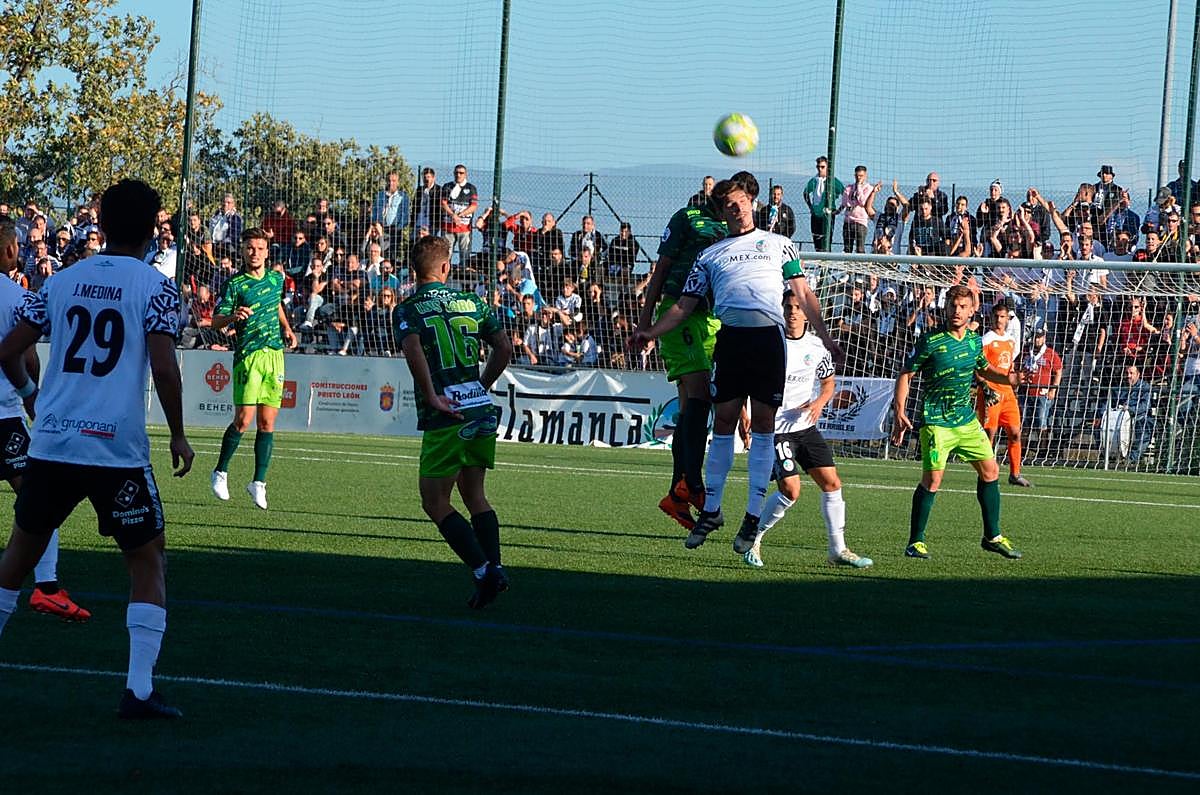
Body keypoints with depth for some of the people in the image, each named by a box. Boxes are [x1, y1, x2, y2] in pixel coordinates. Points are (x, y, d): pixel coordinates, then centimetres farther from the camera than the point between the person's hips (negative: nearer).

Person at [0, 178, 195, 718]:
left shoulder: (62, 282, 9)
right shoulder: (156, 288, -3)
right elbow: (164, 370, -13)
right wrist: (178, 435, 1)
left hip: (50, 445, 4)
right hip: (118, 451, -4)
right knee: (148, 563, 7)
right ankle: (139, 690, -3)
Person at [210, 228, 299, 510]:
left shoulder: (276, 278, 12)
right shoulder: (235, 285, -4)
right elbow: (215, 321, -8)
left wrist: (287, 328, 16)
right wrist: (233, 316, -28)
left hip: (275, 354, 5)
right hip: (248, 356, -5)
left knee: (267, 423, 2)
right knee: (243, 420, -11)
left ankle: (259, 482, 8)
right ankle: (220, 472, 8)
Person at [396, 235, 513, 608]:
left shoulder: (409, 309, -3)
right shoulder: (471, 303, 11)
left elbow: (413, 349, -23)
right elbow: (504, 347, 7)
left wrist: (432, 397, -17)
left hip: (446, 419, -5)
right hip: (482, 410, 5)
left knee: (435, 503, 2)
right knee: (474, 494, 18)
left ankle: (482, 568, -11)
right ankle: (494, 568, 7)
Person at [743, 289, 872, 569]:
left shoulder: (816, 347, 4)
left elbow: (828, 382, 18)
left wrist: (819, 402, -3)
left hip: (806, 426, 5)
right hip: (776, 428, -5)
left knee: (831, 483, 1)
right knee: (790, 490, -14)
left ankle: (838, 549, 12)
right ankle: (752, 540, 5)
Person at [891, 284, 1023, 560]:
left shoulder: (974, 340, 6)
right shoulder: (930, 341, -12)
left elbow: (984, 369, 24)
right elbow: (906, 374, -8)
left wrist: (1007, 378, 4)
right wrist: (899, 411, -17)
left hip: (966, 418, 6)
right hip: (936, 421, -6)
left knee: (990, 471, 8)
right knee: (932, 480, -10)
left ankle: (992, 536, 21)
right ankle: (915, 542, 2)